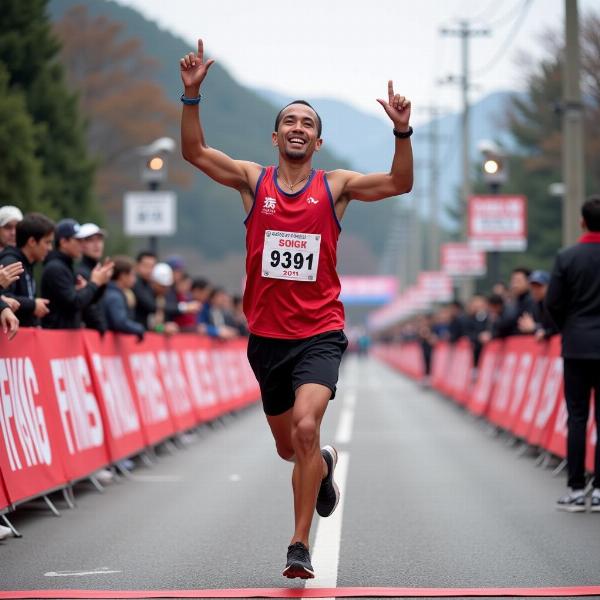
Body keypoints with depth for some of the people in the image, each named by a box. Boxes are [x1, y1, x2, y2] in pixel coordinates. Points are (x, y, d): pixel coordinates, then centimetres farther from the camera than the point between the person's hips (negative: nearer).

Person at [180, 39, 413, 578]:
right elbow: (195, 151, -6)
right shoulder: (253, 180, 4)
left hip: (319, 334, -3)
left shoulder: (335, 186, 1)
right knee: (289, 448, 15)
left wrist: (402, 131, -24)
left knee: (306, 428, -24)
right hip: (266, 334, 3)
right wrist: (192, 95, -19)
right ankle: (325, 465, 53)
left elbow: (399, 183, -9)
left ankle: (300, 546, -16)